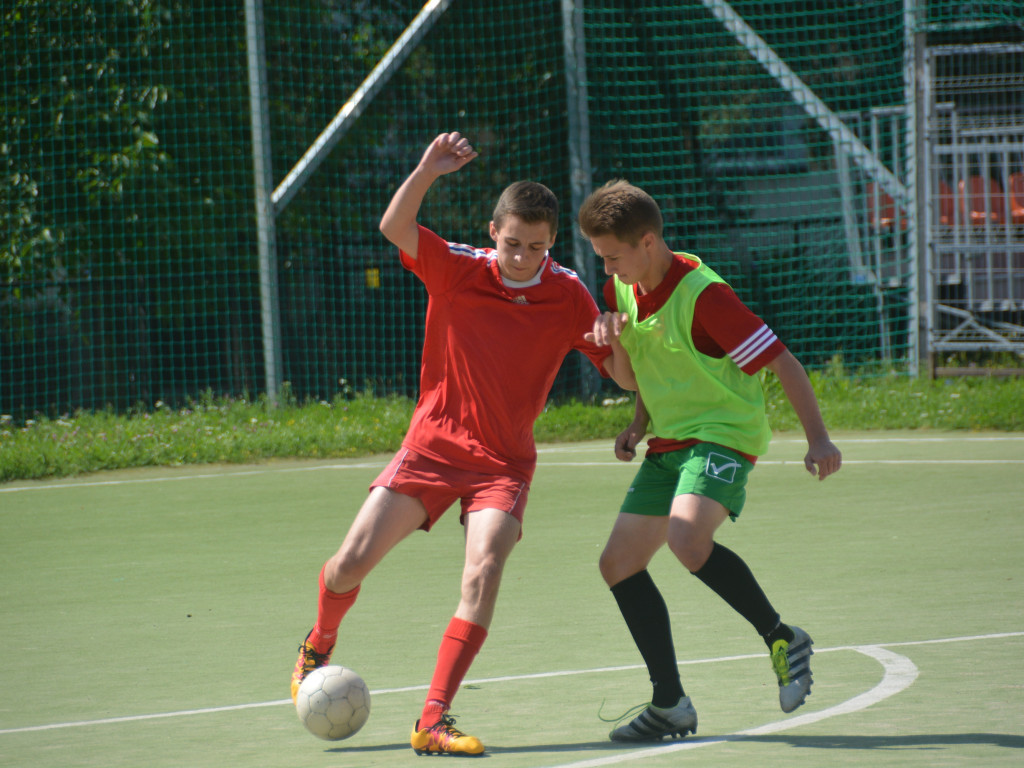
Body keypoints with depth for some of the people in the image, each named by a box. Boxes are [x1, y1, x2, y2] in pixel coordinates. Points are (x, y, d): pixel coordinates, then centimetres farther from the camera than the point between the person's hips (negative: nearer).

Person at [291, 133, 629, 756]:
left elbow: (625, 375, -2)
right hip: (433, 445, 0)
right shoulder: (457, 270, -9)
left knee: (483, 573, -24)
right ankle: (319, 647, 30)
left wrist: (618, 341, -25)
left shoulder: (568, 296, -6)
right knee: (352, 562, -5)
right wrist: (427, 172, -41)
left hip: (504, 464, 0)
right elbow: (394, 228, -24)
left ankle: (433, 722, -20)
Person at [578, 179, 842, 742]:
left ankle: (782, 638, -13)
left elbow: (782, 362, -19)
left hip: (724, 433, -9)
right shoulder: (623, 288, 4)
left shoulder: (703, 295, -21)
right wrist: (639, 424, 7)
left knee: (686, 539, -33)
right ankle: (670, 704, 7)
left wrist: (818, 439, -25)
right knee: (618, 564, 1)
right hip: (668, 442, 9)